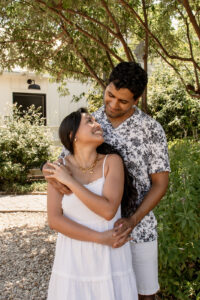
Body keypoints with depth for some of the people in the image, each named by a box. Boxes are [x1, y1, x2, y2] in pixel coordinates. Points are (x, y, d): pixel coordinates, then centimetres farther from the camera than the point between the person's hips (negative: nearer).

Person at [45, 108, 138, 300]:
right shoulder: (58, 169, -7)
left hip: (110, 256, 0)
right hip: (73, 257, 1)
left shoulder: (112, 161, -11)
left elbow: (108, 210, -22)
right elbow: (54, 220, -13)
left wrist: (70, 181, -19)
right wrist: (101, 238, -18)